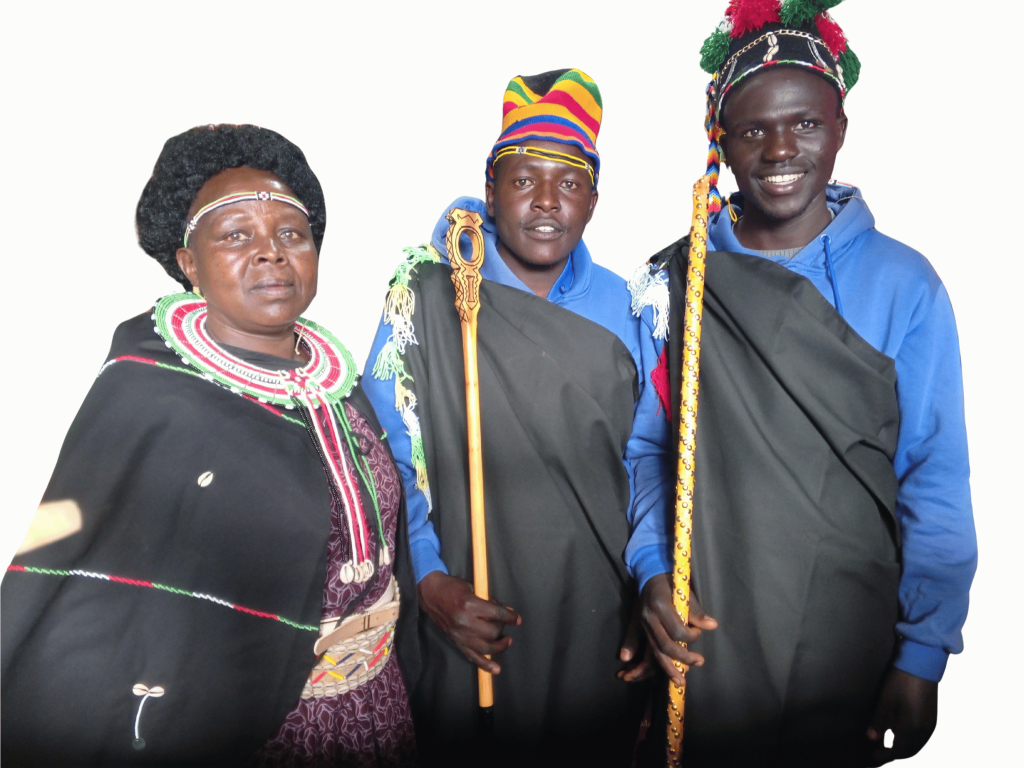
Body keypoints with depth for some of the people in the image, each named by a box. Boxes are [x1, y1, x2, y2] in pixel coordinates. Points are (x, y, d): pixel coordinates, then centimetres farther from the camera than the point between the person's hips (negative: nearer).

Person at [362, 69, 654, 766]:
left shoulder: (625, 309, 1)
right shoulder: (431, 295, -8)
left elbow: (641, 457, 8)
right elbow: (387, 454, -5)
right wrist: (429, 579, -13)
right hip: (468, 633, -2)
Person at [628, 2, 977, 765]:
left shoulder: (902, 283, -6)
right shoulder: (671, 282, -2)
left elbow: (934, 483, -5)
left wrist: (923, 656, -6)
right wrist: (652, 570, -9)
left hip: (852, 644, 0)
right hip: (703, 637, 1)